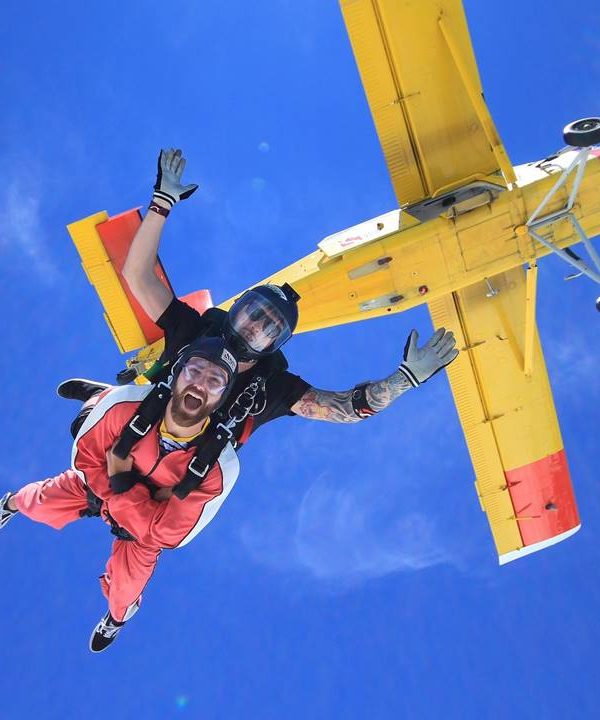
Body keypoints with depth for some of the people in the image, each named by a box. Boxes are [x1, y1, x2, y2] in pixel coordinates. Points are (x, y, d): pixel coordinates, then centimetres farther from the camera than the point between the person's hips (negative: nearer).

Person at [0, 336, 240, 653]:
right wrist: (116, 486, -27)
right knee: (39, 504, 15)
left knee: (123, 591, 8)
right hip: (94, 481, 1)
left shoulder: (220, 468, -40)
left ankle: (119, 615, 49)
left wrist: (121, 485, -34)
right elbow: (85, 456, -18)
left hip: (146, 526, -1)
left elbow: (163, 533, -31)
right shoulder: (126, 402, -37)